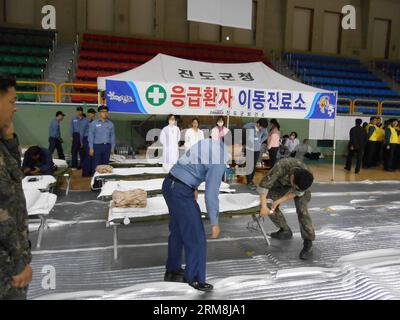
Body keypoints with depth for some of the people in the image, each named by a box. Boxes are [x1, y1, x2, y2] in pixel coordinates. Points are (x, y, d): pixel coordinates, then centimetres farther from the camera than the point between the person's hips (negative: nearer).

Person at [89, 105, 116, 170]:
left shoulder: (110, 124, 9)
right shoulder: (94, 123, 2)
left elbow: (112, 136, 10)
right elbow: (91, 136, 1)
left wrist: (113, 148, 5)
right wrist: (91, 148, -5)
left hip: (107, 146, 3)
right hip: (97, 146, -2)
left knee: (105, 165, 9)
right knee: (96, 165, -1)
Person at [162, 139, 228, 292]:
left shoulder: (212, 142, 5)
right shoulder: (219, 161, -20)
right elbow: (211, 195, -21)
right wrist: (215, 223, -11)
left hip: (170, 184, 10)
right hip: (181, 191, -10)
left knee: (177, 231, 22)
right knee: (196, 237, 3)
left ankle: (172, 271, 38)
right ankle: (195, 278, 20)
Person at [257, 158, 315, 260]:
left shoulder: (306, 177, -38)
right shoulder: (281, 167, -45)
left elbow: (297, 192, -22)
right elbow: (263, 185, -41)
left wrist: (279, 201, -32)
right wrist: (263, 206, -45)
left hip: (301, 184, -1)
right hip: (281, 183, 1)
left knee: (302, 210, -20)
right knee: (270, 205, -6)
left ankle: (308, 244, -12)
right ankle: (285, 230, 15)